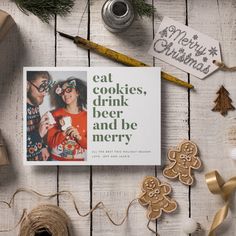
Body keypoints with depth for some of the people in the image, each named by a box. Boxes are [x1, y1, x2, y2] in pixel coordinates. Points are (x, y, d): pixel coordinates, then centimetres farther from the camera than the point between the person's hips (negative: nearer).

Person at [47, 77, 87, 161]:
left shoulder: (86, 116, -6)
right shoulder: (56, 114, -7)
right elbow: (50, 144, -9)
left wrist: (79, 137, -21)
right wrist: (64, 132, -22)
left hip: (79, 160, 1)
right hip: (57, 159, -1)